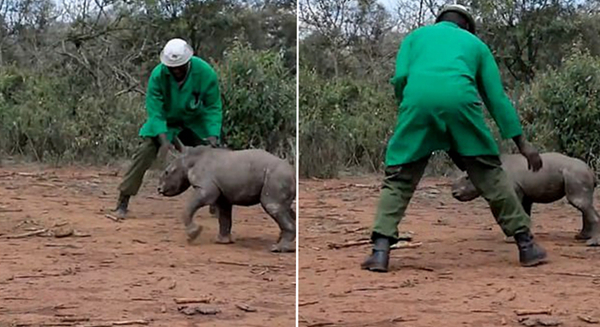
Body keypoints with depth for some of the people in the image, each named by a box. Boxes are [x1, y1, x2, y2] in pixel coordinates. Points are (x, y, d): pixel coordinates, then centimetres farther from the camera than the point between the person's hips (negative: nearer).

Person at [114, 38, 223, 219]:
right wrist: (163, 140, -38)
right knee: (145, 153, -18)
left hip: (195, 123, 2)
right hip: (165, 122, -2)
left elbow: (214, 108, -19)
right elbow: (155, 110, -25)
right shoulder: (158, 75, -29)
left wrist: (213, 136, -32)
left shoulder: (206, 73, -27)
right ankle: (123, 201, -12)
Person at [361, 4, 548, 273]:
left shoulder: (416, 35, 33)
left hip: (418, 99, 0)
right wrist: (521, 143, 25)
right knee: (489, 174, 12)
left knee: (398, 178, 10)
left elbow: (400, 77, 13)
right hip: (460, 99, 0)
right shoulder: (475, 43, 33)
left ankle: (380, 251, -3)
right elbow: (496, 96, 26)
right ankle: (526, 245, 17)